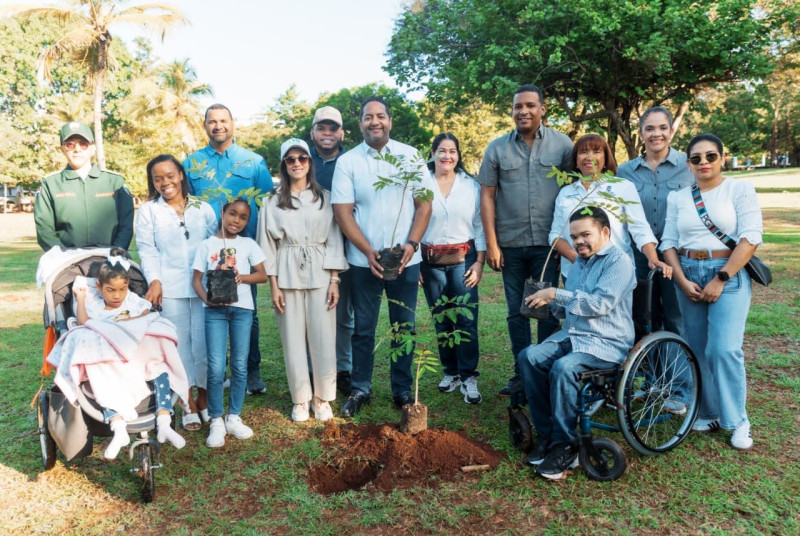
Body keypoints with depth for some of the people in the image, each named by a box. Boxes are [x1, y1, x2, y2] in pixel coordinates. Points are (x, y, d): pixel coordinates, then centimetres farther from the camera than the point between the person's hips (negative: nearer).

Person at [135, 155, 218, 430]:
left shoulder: (203, 209, 11)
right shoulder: (148, 211, 8)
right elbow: (147, 250, 2)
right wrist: (154, 281, -11)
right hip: (169, 289, -1)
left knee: (204, 341, 0)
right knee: (180, 343, 1)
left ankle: (203, 398, 16)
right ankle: (188, 403, 10)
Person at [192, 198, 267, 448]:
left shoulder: (248, 244, 6)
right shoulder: (207, 245, 5)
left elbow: (262, 275, 4)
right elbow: (196, 279, 5)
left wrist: (242, 277, -14)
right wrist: (206, 298, -14)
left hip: (242, 308, 1)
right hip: (215, 309, -1)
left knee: (240, 366, 7)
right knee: (216, 368, -6)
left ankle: (234, 417, 21)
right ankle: (216, 421, 9)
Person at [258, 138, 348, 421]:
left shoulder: (324, 198, 5)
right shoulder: (273, 202, 5)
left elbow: (334, 241, 4)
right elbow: (268, 245, 4)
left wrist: (334, 281, -2)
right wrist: (274, 286, -2)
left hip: (320, 276, 0)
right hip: (287, 276, 0)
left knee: (323, 338, 0)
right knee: (293, 339, 4)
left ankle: (322, 398, 15)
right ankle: (300, 399, 17)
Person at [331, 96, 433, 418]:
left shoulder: (410, 155, 2)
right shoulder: (347, 162, 0)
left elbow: (424, 204, 1)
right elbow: (342, 212, -5)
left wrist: (411, 244, -12)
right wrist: (369, 251, -14)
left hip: (406, 259, 1)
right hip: (363, 261, 0)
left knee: (404, 326, 9)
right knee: (363, 328, 8)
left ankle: (402, 390, 23)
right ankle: (360, 389, 23)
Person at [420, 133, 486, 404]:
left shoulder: (471, 186, 4)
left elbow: (479, 225, 4)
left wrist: (479, 262, -3)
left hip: (463, 258, 0)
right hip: (431, 261, 1)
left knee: (466, 320, -5)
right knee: (441, 319, 9)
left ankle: (468, 377, 3)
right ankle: (450, 371, 23)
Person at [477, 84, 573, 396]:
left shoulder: (562, 144, 2)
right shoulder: (497, 149, 4)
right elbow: (487, 196, 3)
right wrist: (491, 244, -2)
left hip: (548, 243, -1)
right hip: (510, 244, 1)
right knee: (516, 311, 8)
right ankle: (522, 372, 20)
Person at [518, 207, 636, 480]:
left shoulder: (619, 261, -7)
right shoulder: (579, 263, 18)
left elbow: (600, 303, -20)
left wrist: (556, 294, -19)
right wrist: (549, 303, 4)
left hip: (607, 343, -8)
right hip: (572, 335, 8)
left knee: (563, 367, -33)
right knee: (529, 356, -17)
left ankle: (565, 445, -16)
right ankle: (545, 434, -8)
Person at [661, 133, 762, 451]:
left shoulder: (740, 189, -1)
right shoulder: (678, 198, 9)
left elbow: (750, 238, -8)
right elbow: (669, 243, 6)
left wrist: (721, 279, -14)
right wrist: (683, 282, -7)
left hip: (729, 276, -4)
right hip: (688, 277, 4)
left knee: (724, 349, -12)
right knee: (699, 350, 6)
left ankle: (738, 420, 5)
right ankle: (710, 413, 20)